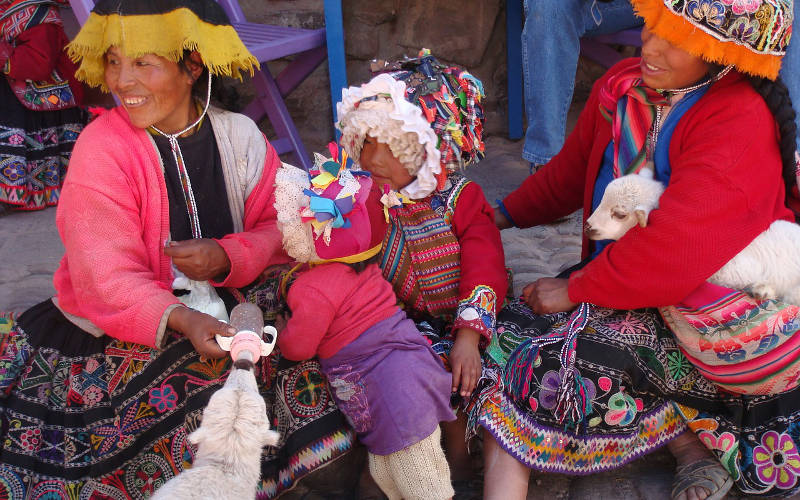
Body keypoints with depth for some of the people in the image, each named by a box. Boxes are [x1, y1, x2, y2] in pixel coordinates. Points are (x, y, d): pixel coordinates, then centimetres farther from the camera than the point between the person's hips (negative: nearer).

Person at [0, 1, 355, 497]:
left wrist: (228, 257, -22)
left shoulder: (238, 135, -2)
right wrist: (181, 320, -39)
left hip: (228, 303, 4)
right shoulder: (101, 149, -14)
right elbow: (108, 280, -20)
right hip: (124, 325, -4)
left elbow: (280, 227, 0)